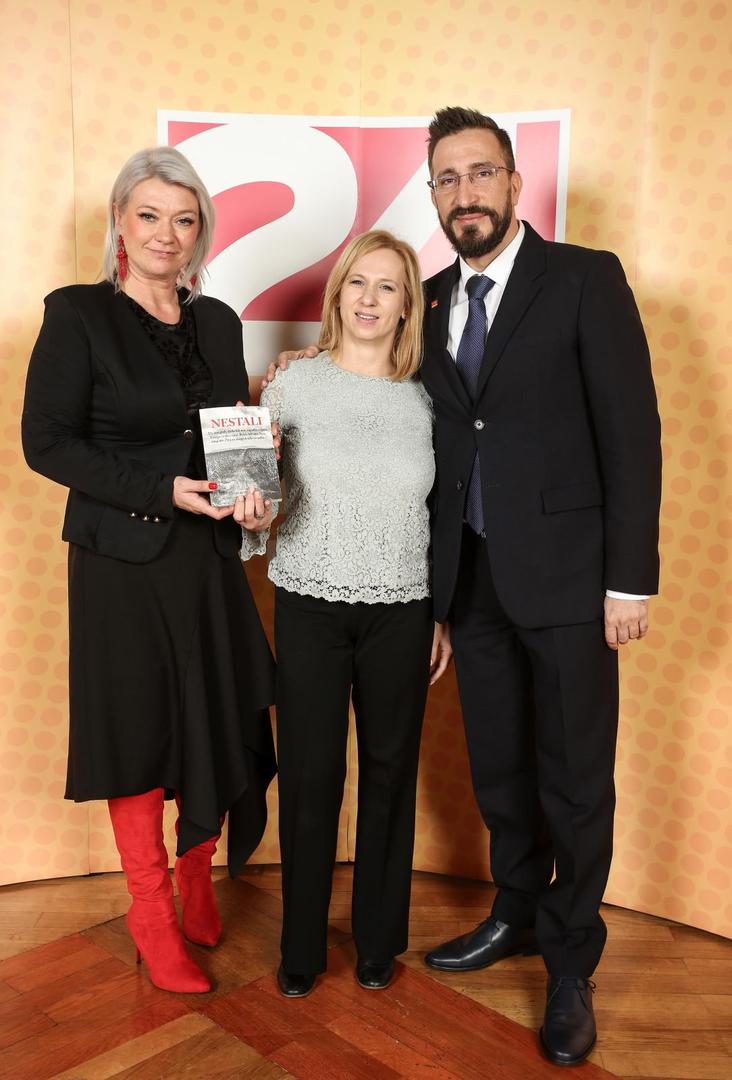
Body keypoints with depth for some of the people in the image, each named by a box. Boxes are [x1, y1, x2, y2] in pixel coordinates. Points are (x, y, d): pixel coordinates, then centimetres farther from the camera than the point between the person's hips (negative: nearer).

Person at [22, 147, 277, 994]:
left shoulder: (218, 322, 9)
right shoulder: (78, 315, -5)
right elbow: (45, 440, -10)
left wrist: (254, 496, -7)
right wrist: (160, 490, -18)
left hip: (209, 556, 4)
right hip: (121, 560, -4)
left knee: (220, 726, 9)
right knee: (139, 732, 7)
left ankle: (197, 882, 36)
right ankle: (152, 914, 29)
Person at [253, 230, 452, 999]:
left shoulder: (425, 398, 3)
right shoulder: (294, 382, -1)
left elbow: (443, 516, 8)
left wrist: (444, 615, 7)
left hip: (400, 612, 1)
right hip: (310, 605, -1)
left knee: (389, 772, 10)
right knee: (309, 776, 4)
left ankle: (378, 941, 31)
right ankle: (301, 947, 26)